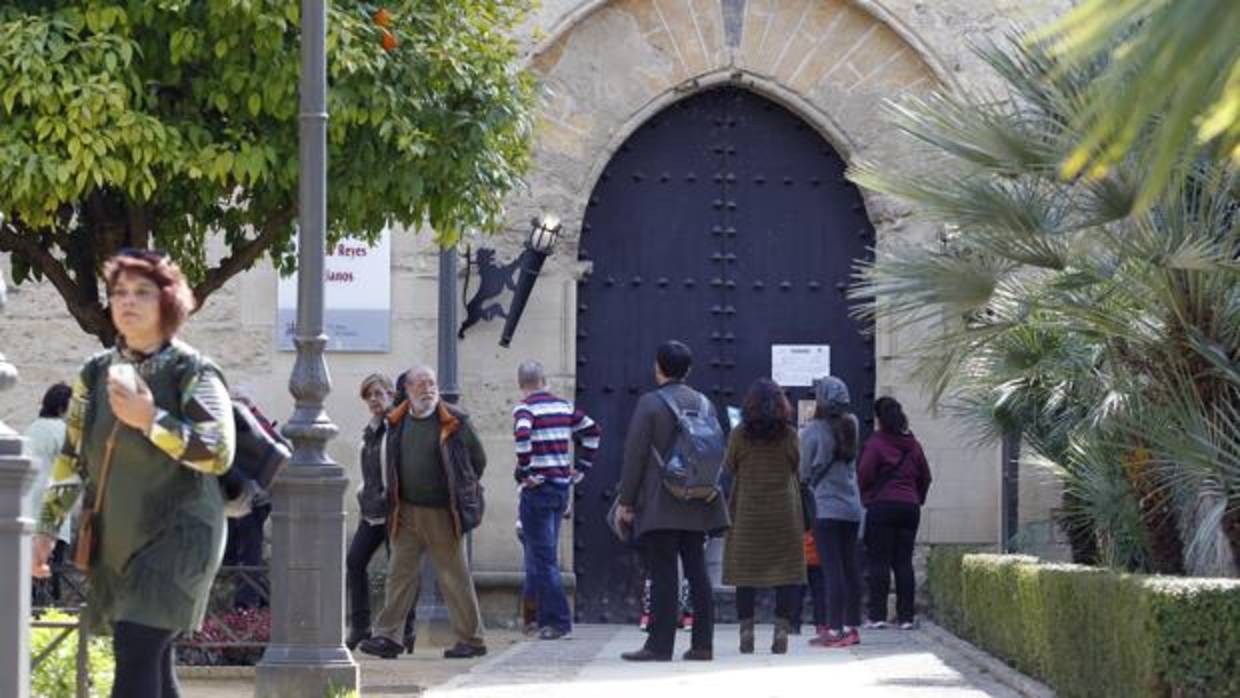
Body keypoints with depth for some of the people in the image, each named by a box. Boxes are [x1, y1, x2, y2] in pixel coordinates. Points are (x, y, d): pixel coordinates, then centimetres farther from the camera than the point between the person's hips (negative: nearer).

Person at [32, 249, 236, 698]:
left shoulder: (191, 372, -7)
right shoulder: (97, 373, 9)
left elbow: (219, 453, -16)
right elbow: (72, 457, 14)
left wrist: (150, 419, -22)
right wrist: (47, 527, 7)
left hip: (177, 536, -6)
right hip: (114, 541, 6)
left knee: (136, 653, -16)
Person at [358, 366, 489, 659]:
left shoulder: (454, 422, -6)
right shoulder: (398, 422, 7)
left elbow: (478, 459, 3)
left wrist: (461, 494, 7)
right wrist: (394, 502, 13)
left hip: (442, 513, -4)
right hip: (406, 512, 4)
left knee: (454, 577, 1)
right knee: (400, 572, 4)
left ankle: (471, 639, 9)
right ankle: (387, 637, 6)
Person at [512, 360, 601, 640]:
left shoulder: (525, 408, -9)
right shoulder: (563, 406, 11)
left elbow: (522, 436, -28)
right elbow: (592, 430, 14)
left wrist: (523, 471, -18)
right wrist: (581, 467, 16)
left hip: (538, 488, -7)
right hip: (562, 485, 7)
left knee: (543, 556, -4)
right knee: (543, 552, 18)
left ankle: (558, 620, -7)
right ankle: (543, 615, 23)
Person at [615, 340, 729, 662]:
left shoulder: (650, 403, -9)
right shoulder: (704, 403, 9)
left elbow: (634, 455, -10)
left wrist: (626, 501, -5)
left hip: (659, 505, -6)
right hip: (697, 505, 6)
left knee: (663, 575, -6)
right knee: (697, 572, 8)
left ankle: (659, 645, -7)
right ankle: (702, 644, 8)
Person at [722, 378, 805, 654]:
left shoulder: (739, 435, -5)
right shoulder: (789, 435, -4)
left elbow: (729, 468, 4)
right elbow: (796, 465, 7)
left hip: (748, 513, 0)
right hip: (784, 512, 0)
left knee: (745, 571, 6)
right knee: (786, 571, 3)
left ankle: (746, 630, 3)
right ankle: (781, 629, -4)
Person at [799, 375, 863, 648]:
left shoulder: (813, 431, -10)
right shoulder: (850, 426, 7)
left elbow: (803, 471, -5)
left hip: (826, 509, -6)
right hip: (852, 507, 6)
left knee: (832, 569, -8)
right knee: (850, 569, 9)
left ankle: (834, 630, -10)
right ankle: (851, 627, 13)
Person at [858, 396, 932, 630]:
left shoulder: (875, 443, -7)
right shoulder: (912, 444, 10)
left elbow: (864, 476, -11)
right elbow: (925, 476, 13)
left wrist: (864, 497, 7)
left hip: (881, 506, -5)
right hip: (910, 506, 5)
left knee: (879, 562, -2)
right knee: (904, 562, 6)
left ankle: (877, 615, -5)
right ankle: (905, 616, 4)